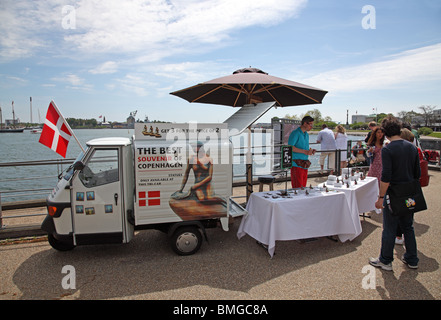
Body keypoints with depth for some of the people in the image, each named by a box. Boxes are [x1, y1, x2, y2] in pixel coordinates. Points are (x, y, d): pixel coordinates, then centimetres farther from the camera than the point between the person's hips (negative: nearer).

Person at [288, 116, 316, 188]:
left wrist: (310, 151, 5)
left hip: (304, 165, 8)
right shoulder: (295, 133, -8)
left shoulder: (306, 135, 19)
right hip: (297, 164, -8)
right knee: (298, 188, -8)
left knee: (303, 187, 10)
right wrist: (305, 151, -22)